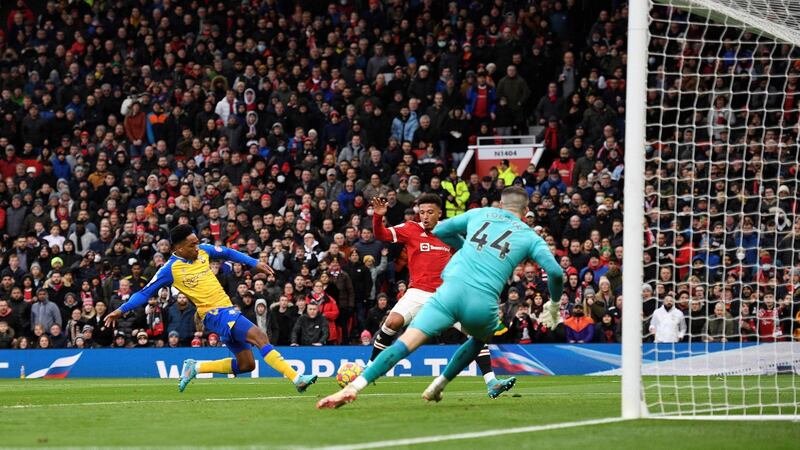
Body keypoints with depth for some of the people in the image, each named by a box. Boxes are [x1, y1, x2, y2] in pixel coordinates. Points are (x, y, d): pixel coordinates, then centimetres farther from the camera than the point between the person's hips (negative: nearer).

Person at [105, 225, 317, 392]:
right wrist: (121, 310, -8)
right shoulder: (171, 269, -8)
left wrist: (254, 263, 19)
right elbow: (145, 293, -3)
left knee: (246, 364, 9)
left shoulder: (202, 251, 7)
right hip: (214, 314, -8)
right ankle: (296, 378, -32)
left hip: (228, 310, 8)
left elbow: (227, 253, 24)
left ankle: (195, 368, 20)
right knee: (260, 336, -24)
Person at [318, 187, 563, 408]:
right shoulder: (529, 236, 16)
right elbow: (555, 271, 5)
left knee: (406, 343, -6)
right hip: (483, 305, 0)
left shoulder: (480, 214, 21)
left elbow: (439, 231, 28)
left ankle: (354, 386, -22)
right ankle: (438, 385, 25)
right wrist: (554, 303, 23)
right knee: (480, 339, 35)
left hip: (451, 289, 0)